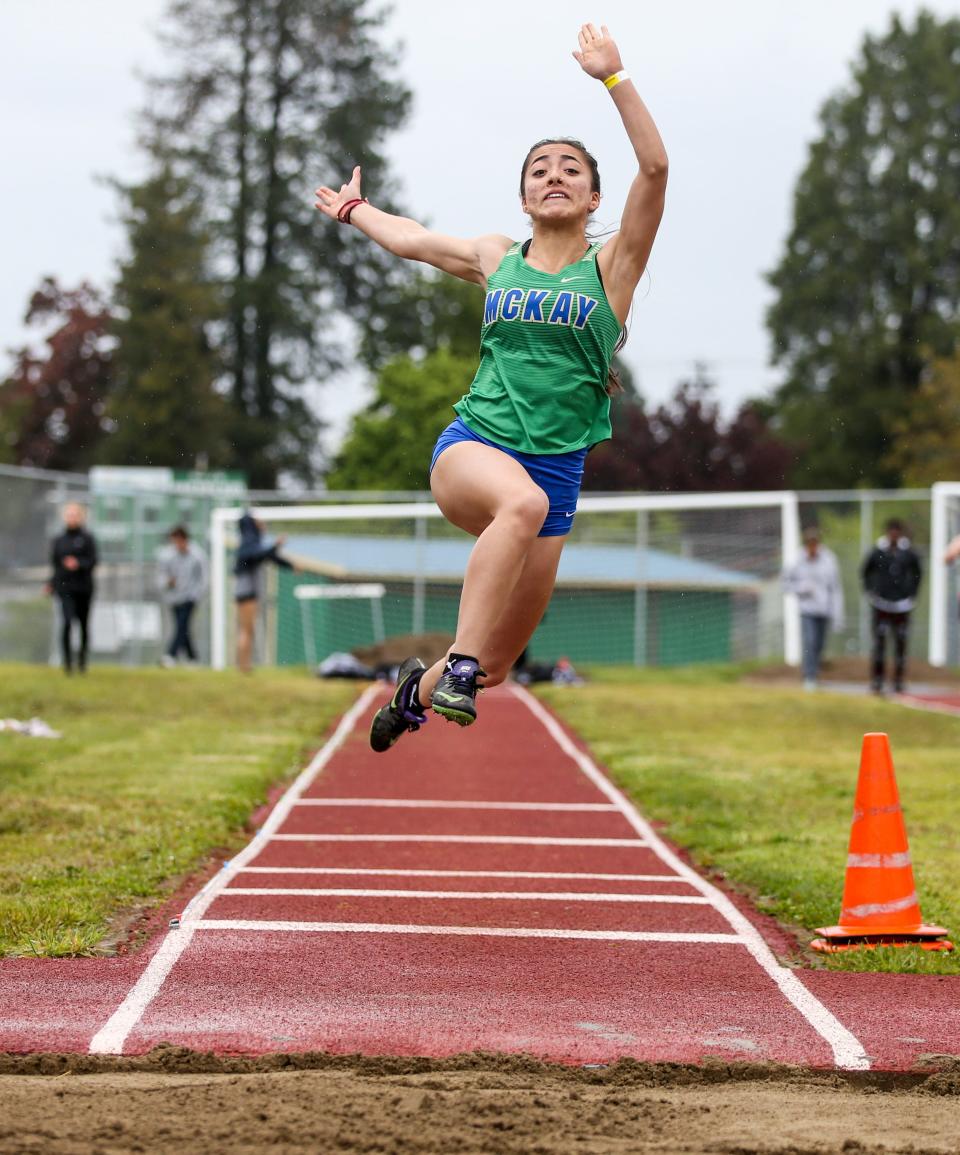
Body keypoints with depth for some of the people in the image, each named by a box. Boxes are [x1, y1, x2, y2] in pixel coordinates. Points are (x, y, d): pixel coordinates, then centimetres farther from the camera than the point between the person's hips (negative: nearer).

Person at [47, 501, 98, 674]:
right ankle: (67, 661, -10)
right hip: (65, 587, 1)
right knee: (67, 622, -15)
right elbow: (54, 563, 17)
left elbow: (92, 561, -7)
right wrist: (51, 583, 9)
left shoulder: (87, 538, 0)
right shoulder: (59, 540, 10)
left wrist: (78, 564, -24)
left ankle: (82, 660, 23)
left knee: (83, 624, 6)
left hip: (84, 588, -1)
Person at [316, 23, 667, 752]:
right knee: (523, 501, -40)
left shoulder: (612, 266, 4)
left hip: (557, 466, 0)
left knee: (494, 669, 6)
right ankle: (457, 664, -41)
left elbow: (655, 167, -11)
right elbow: (410, 240, 31)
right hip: (472, 445, 0)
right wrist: (353, 210, 46)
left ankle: (419, 688, 40)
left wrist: (612, 77, -15)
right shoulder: (497, 261, 12)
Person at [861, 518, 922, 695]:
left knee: (901, 644, 3)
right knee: (879, 642, -6)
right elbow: (865, 572, 11)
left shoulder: (908, 554, 1)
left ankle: (898, 683, 9)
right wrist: (870, 592, 4)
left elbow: (917, 574, 17)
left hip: (902, 606, 2)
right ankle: (876, 683, -1)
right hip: (880, 605, -2)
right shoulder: (876, 553, -3)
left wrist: (912, 594, 11)